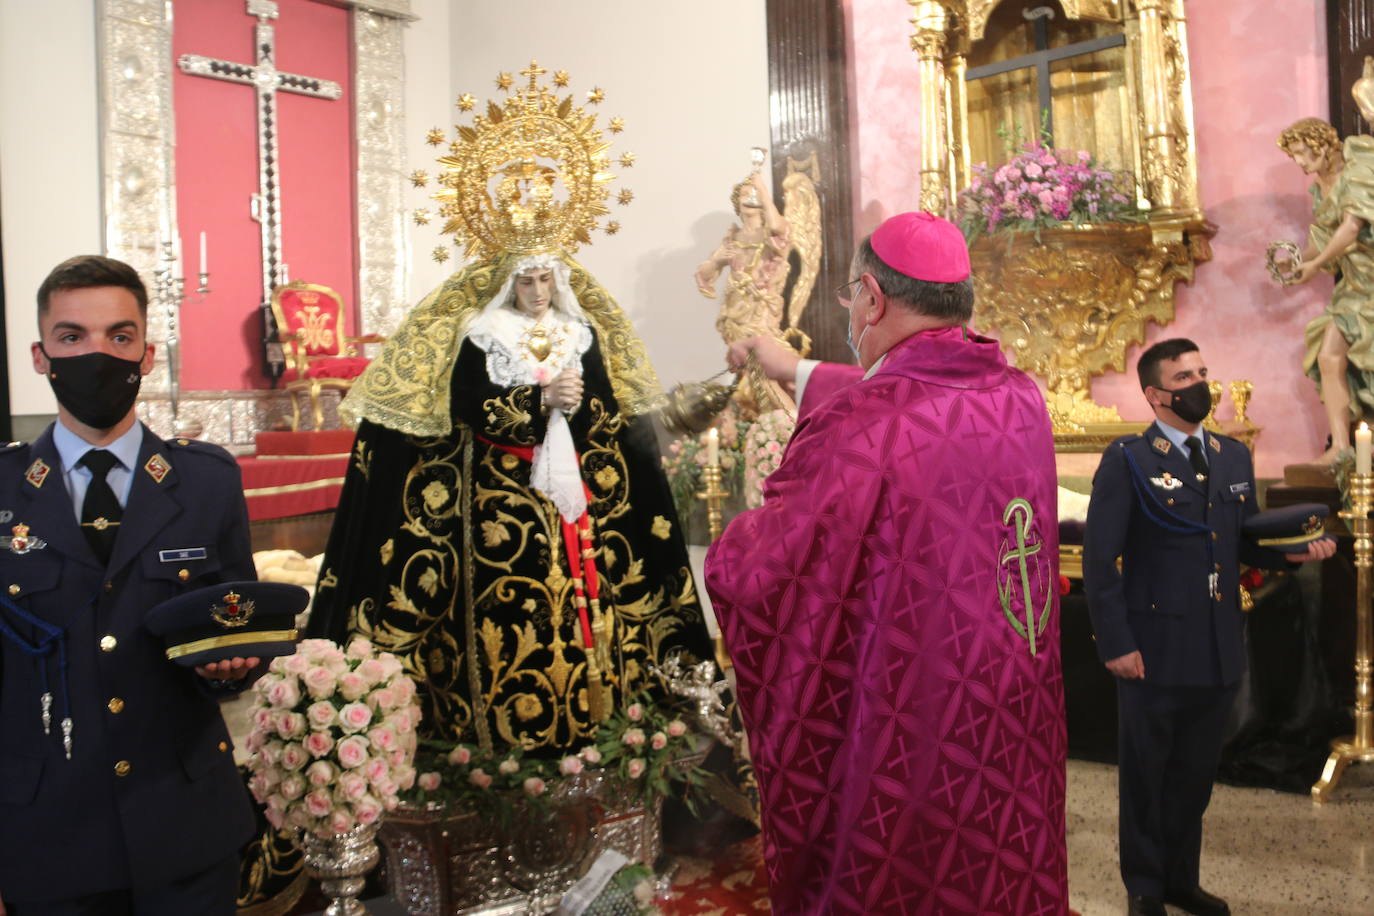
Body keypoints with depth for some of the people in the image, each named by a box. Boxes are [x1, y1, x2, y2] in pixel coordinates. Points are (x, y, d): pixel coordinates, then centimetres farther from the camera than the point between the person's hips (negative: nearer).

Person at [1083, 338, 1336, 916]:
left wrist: (1293, 549, -6)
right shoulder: (1127, 461, -9)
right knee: (1146, 776, 11)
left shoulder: (1235, 457, 10)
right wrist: (1116, 644, -17)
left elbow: (1245, 544, 15)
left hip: (1219, 650, 6)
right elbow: (1099, 560, -12)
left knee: (1196, 774, 18)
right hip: (1156, 649, -5)